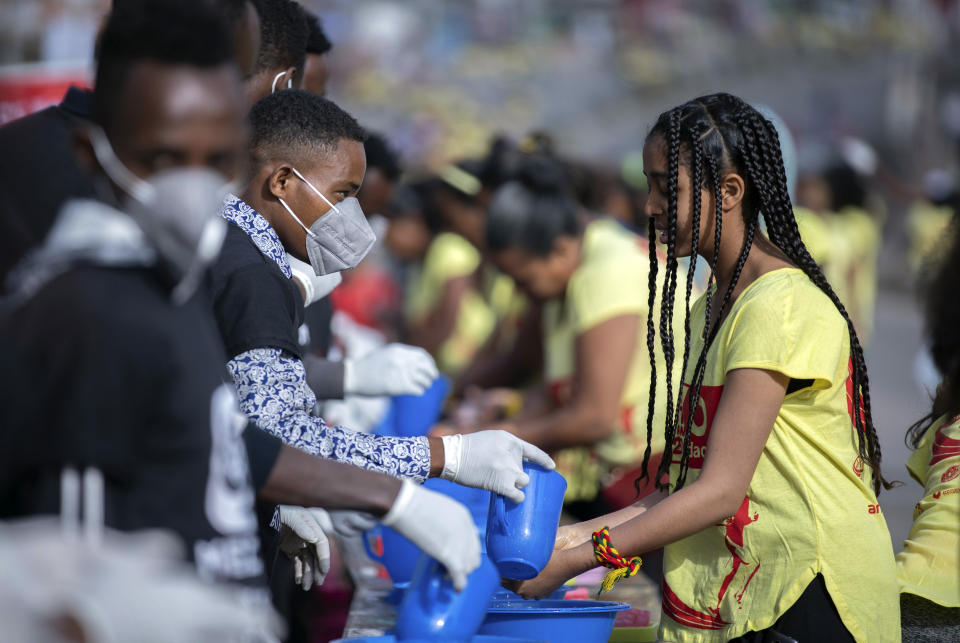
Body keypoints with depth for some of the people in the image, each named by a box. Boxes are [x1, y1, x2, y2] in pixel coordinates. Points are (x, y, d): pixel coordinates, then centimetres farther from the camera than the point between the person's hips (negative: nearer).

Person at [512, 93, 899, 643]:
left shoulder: (781, 307, -15)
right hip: (743, 597, 8)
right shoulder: (710, 307, 14)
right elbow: (693, 481, 11)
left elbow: (721, 491, -19)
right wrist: (583, 533, 2)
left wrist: (572, 561, -18)